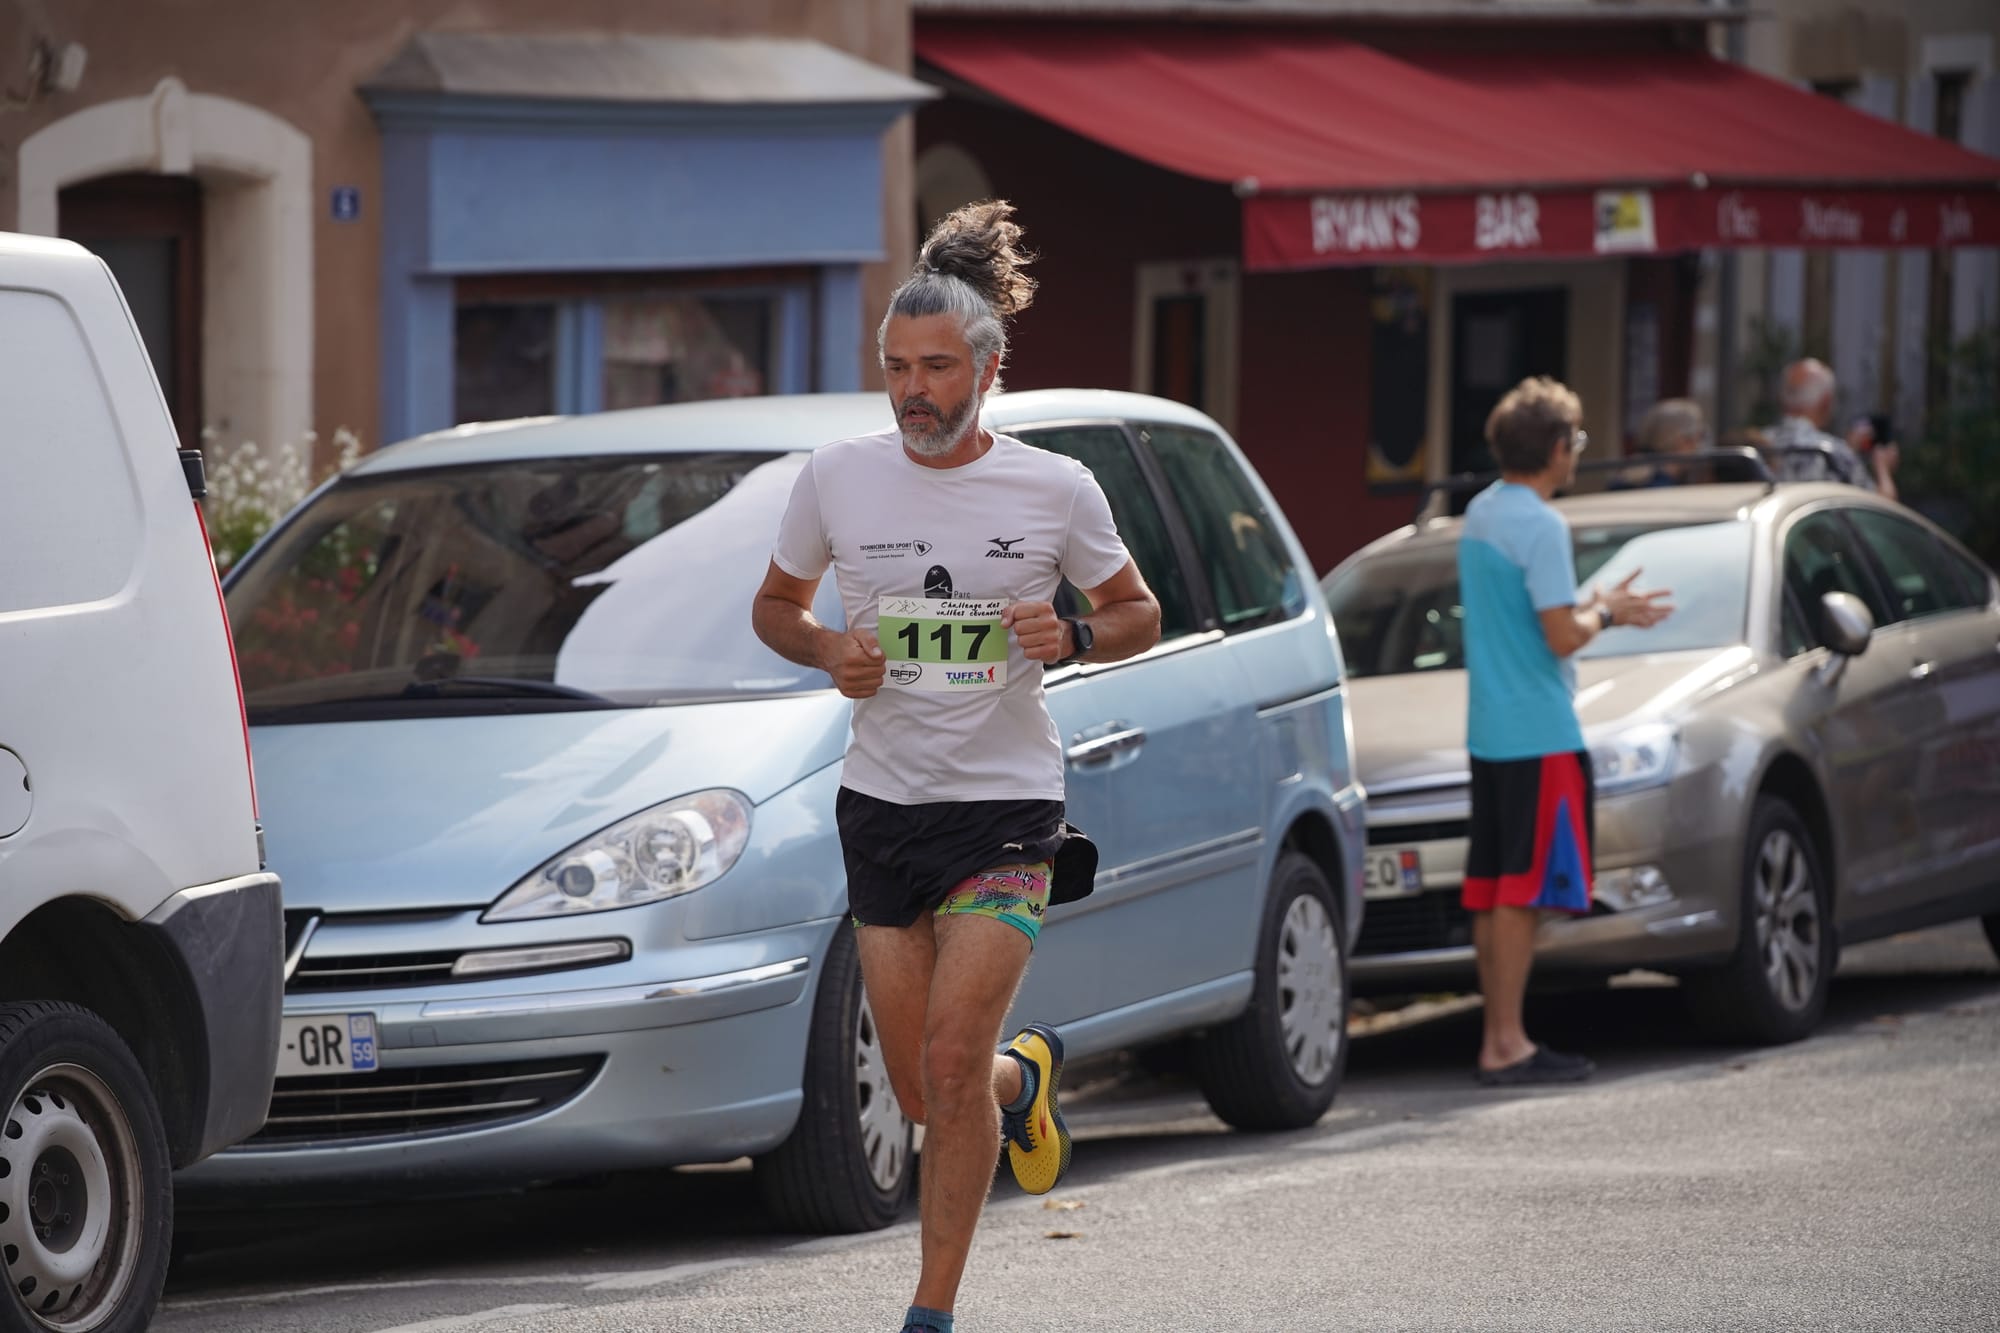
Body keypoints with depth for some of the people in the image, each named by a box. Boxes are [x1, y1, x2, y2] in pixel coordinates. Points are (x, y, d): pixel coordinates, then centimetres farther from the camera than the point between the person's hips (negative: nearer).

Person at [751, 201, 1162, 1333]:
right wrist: (828, 651, -8)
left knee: (952, 1061, -16)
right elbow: (776, 605, 14)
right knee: (924, 1096, 7)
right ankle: (1028, 1077, 44)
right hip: (883, 803, 3)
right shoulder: (837, 480, 0)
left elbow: (1141, 617, 8)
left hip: (1007, 809, -3)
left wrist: (1070, 638, -13)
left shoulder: (1056, 490, -4)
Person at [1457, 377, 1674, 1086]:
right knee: (1523, 889, -7)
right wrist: (1604, 611, 1)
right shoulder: (1540, 526, -16)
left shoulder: (1479, 514, 12)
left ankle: (1498, 1037, 14)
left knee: (1491, 890, 10)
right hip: (1537, 732, -9)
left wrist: (1604, 610, 19)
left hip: (1489, 729, 9)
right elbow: (1562, 636, -19)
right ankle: (1508, 1044, -8)